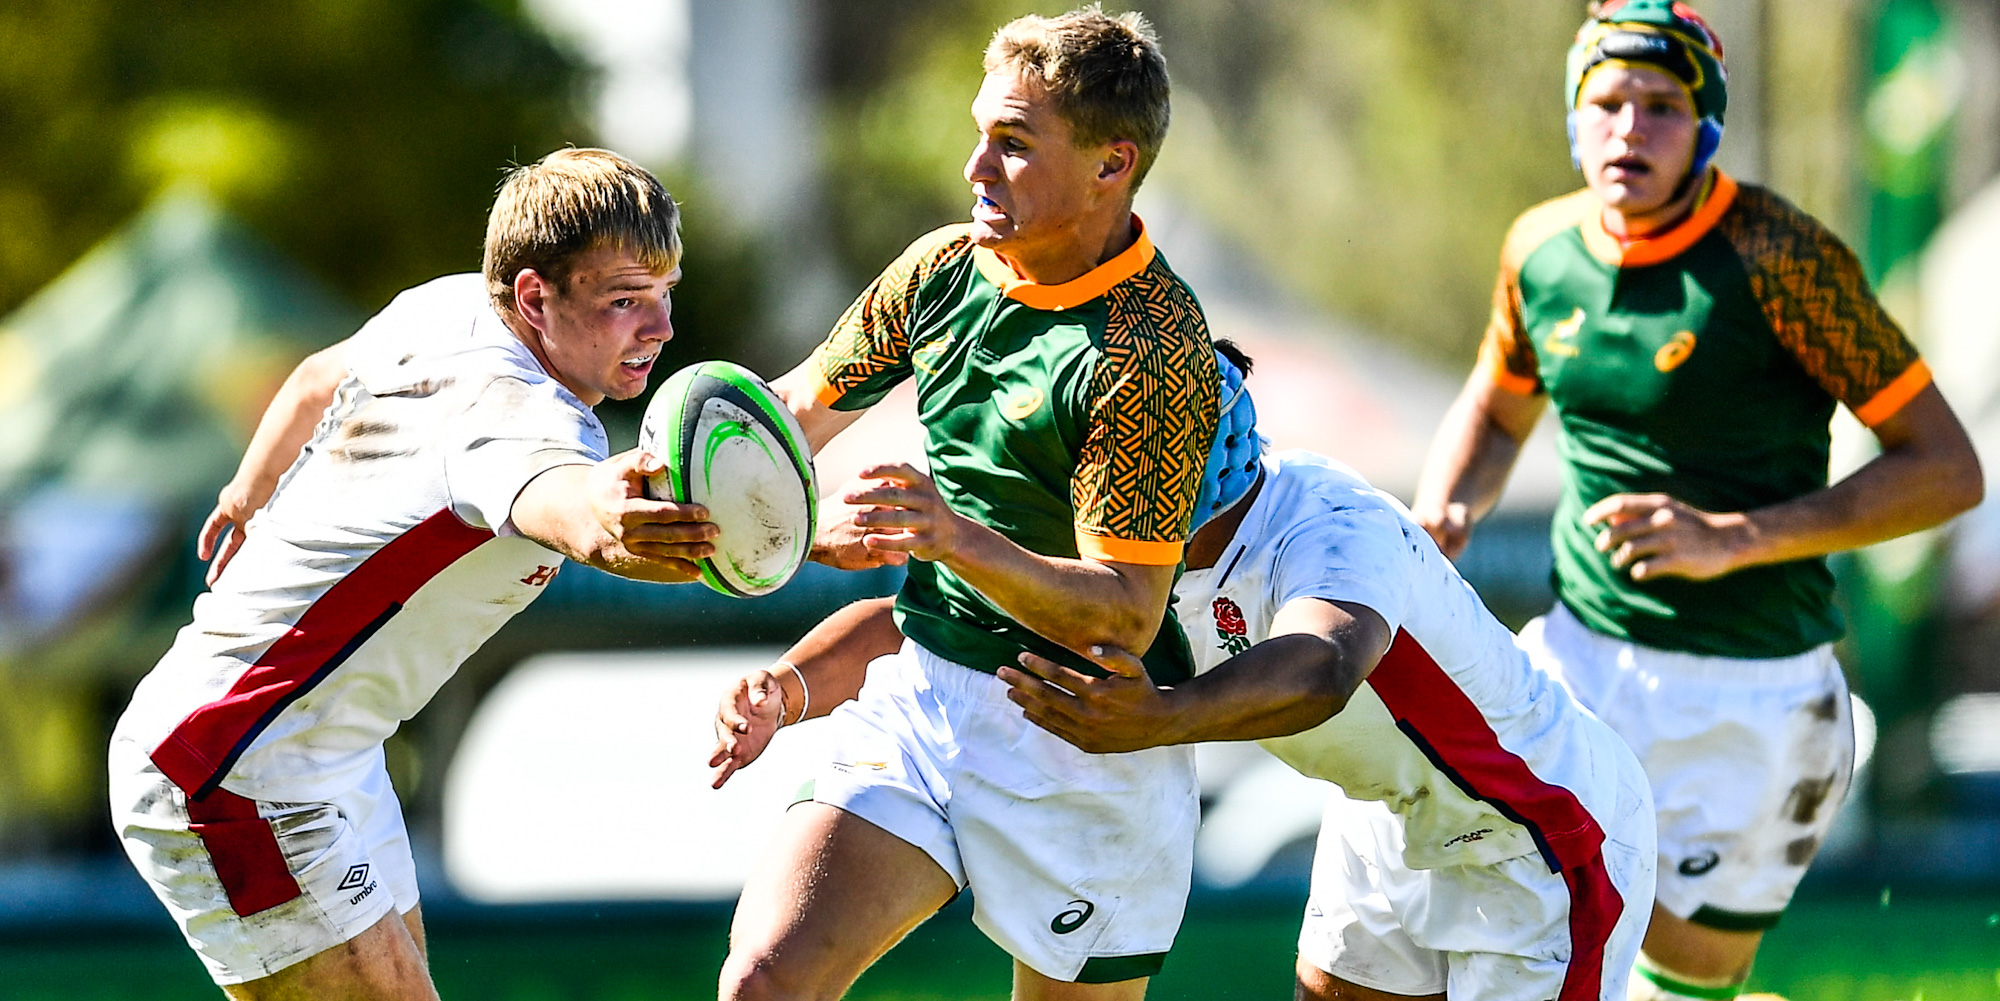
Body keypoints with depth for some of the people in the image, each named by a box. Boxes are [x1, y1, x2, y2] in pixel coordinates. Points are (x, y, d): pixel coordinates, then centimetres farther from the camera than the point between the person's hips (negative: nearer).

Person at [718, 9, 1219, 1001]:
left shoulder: (1152, 352, -20)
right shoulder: (943, 268, 1)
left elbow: (1124, 615, -23)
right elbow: (805, 406, 20)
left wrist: (958, 538, -37)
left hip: (1084, 742, -5)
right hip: (925, 691, 5)